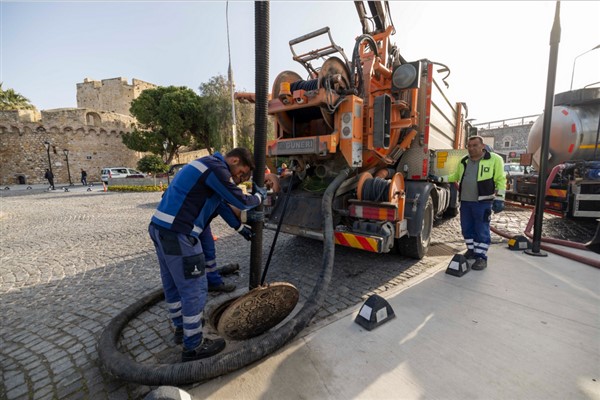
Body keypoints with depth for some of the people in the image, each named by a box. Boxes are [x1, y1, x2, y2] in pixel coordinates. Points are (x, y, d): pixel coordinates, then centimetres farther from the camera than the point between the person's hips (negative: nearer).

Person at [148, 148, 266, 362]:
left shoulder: (209, 166, 20)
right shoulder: (217, 168, -13)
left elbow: (222, 203, 27)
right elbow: (240, 201, -11)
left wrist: (240, 227, 32)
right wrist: (259, 196, 10)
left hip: (161, 228, 11)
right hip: (177, 234, -11)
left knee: (173, 284, 23)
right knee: (194, 289, 2)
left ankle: (181, 326, 43)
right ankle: (193, 346, 18)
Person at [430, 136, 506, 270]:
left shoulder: (494, 159, -5)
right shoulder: (464, 161, 11)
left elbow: (500, 180, -5)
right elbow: (455, 176, 24)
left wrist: (499, 199, -12)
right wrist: (439, 179, 15)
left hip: (482, 202, -5)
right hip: (465, 201, 5)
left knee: (481, 231, 0)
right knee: (467, 228, 12)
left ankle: (481, 257, 10)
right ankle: (471, 251, 28)